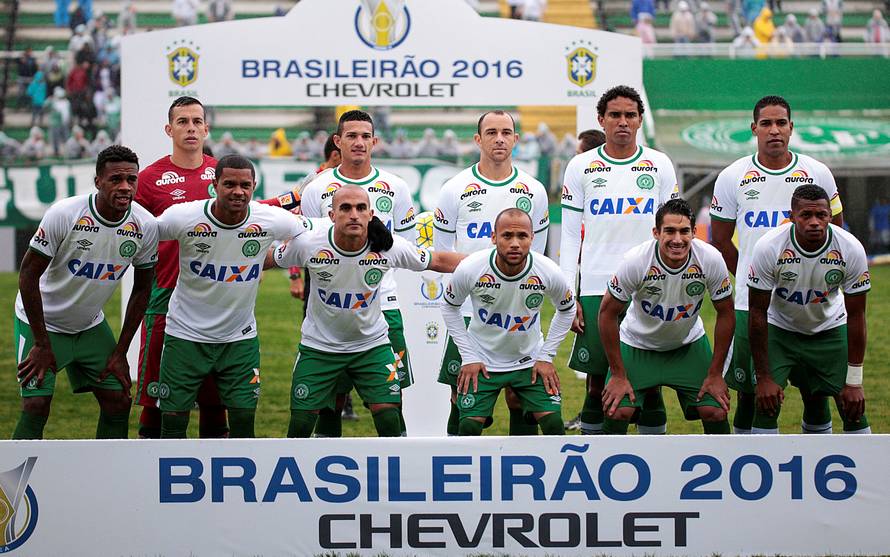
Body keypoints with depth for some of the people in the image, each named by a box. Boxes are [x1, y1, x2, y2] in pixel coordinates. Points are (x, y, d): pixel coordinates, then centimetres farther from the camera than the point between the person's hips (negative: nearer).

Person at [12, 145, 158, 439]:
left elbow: (141, 290, 0)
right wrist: (42, 344, -17)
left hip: (91, 326, 5)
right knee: (36, 405, -14)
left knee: (118, 402, 0)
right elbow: (29, 275, -18)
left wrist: (120, 353, -2)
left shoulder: (145, 226, -14)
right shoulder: (63, 214, -26)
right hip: (41, 321, -5)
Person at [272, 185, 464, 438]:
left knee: (390, 421, -8)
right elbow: (272, 259, 0)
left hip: (372, 344, 0)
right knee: (300, 424, -1)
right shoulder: (308, 244, -21)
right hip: (319, 346, 0)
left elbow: (438, 261, -3)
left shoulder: (389, 247, -18)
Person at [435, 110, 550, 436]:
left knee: (521, 401, 2)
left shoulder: (533, 191, 7)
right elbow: (441, 255, 8)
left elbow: (534, 258, 14)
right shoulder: (455, 189, 1)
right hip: (468, 311, -1)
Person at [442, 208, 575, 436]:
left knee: (553, 423, -10)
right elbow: (449, 306, -1)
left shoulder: (549, 273, -20)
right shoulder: (469, 269, -22)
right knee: (469, 427, -11)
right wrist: (468, 356, -5)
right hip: (482, 362, -1)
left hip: (530, 362, 1)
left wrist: (546, 356, -2)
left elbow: (566, 310, 3)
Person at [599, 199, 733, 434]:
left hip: (689, 344, 2)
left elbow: (725, 314, -9)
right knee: (618, 412, -17)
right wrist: (618, 375, -15)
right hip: (638, 343, -2)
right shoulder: (636, 261, -29)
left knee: (716, 412, -9)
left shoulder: (711, 260, -24)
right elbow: (608, 313, -17)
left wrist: (715, 374, -8)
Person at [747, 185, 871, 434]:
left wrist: (854, 382, -13)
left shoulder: (851, 249, -24)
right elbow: (757, 312, -19)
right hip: (780, 328, -1)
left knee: (853, 406, -6)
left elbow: (855, 316, -14)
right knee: (767, 404, -15)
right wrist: (764, 378, -18)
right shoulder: (769, 247, -28)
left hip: (830, 329, 1)